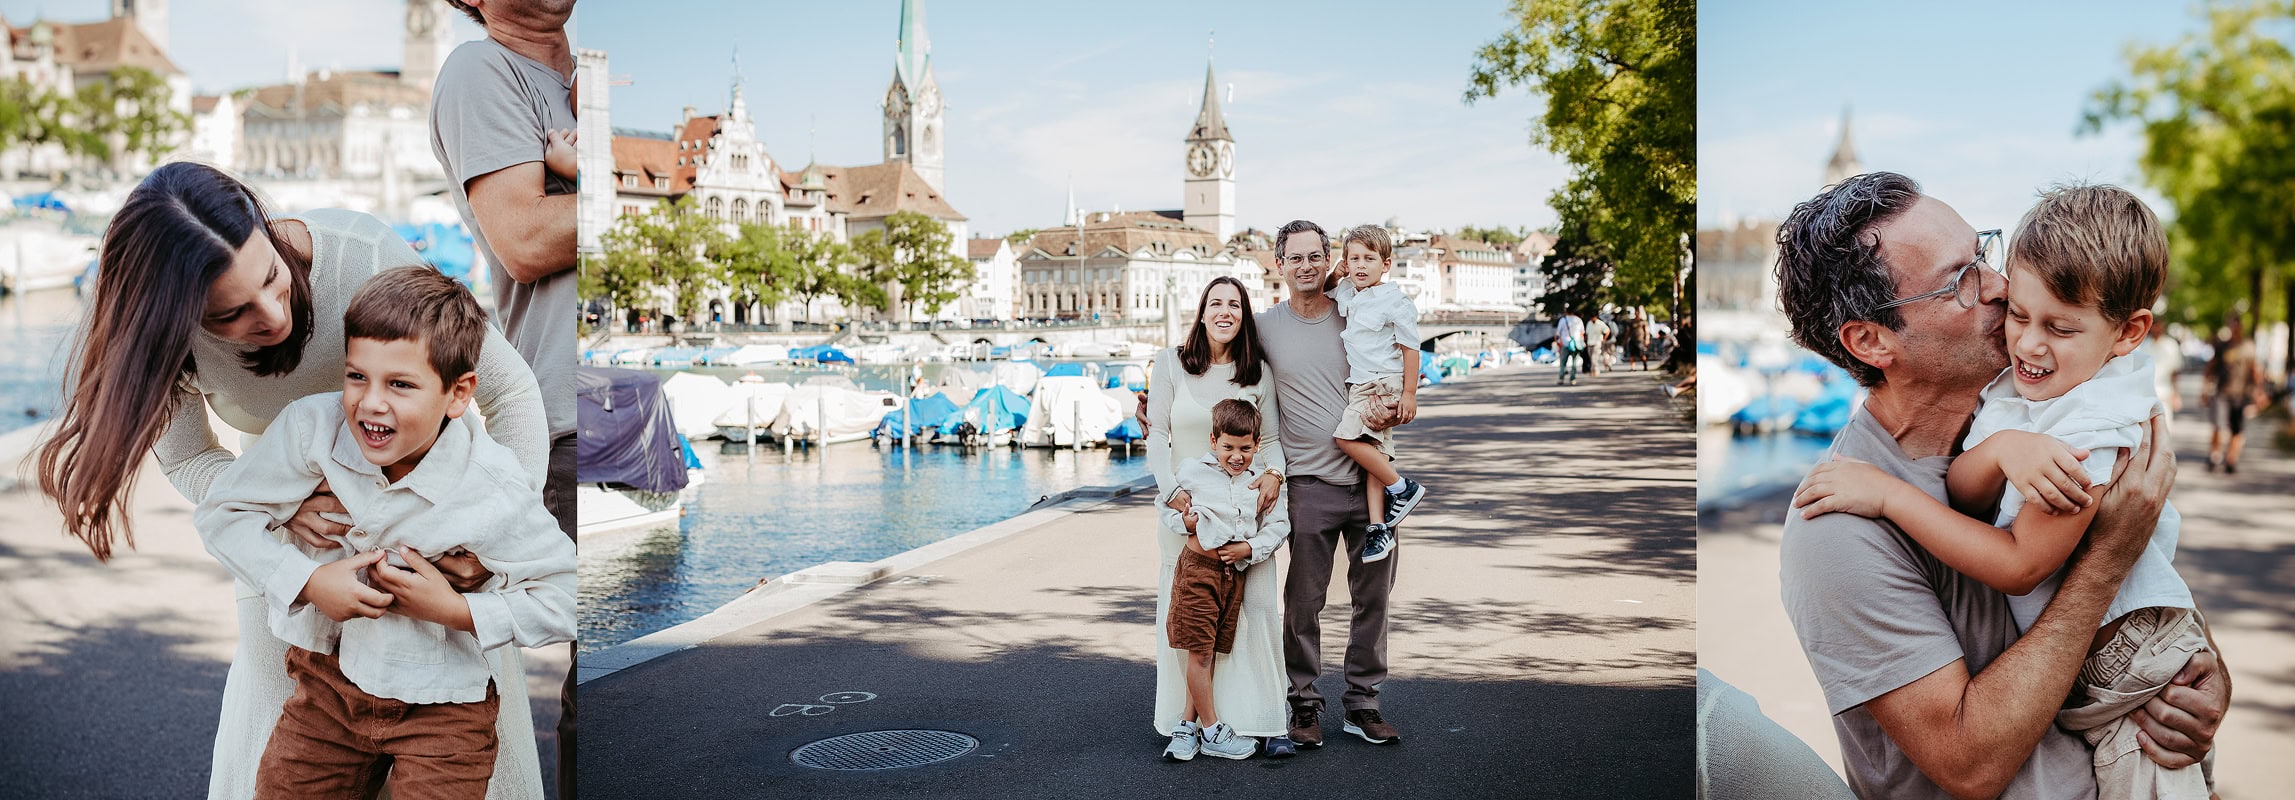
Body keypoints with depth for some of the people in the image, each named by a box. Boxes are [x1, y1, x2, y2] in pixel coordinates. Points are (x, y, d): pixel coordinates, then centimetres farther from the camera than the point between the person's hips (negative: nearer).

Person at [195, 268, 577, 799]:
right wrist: (307, 580, -18)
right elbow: (221, 514, -5)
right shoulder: (311, 427, -16)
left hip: (439, 703, -3)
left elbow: (564, 601, -17)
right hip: (327, 680, 3)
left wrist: (457, 612, -23)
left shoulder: (496, 494, -23)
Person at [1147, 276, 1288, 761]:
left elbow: (1271, 438, 8)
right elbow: (1157, 434, 1)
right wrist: (1171, 488, -12)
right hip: (1184, 504, -1)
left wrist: (1273, 472, -13)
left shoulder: (1258, 372, 6)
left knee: (1254, 604, -6)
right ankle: (1185, 719, 12)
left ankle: (1247, 718, 3)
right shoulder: (1170, 364, 2)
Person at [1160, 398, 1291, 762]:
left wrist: (1250, 548, -9)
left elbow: (1278, 525, 5)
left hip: (1236, 572, 3)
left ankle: (1187, 725, 21)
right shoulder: (1191, 472, -3)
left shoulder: (1262, 483, 3)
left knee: (1210, 651, 9)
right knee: (1199, 651, -2)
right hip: (1198, 567, -3)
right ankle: (1211, 732, 9)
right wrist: (1185, 522, -13)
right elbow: (1167, 508, 7)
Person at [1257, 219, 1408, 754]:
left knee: (1373, 596, 8)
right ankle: (1304, 704, 15)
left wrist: (1389, 415, -7)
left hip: (1370, 478, 2)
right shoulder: (1265, 328, 3)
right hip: (1310, 484, -2)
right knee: (1303, 600, 0)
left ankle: (1362, 704, 20)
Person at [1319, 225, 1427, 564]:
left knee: (1347, 437, -21)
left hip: (1384, 384, -8)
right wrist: (1337, 271, 12)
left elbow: (1410, 348, -9)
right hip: (1361, 385, 8)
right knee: (1373, 451, 2)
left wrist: (1410, 393, -12)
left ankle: (1402, 489, -10)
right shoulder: (1348, 293, 12)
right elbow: (1323, 288, 31)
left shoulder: (1395, 303, -9)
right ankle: (1378, 526, -2)